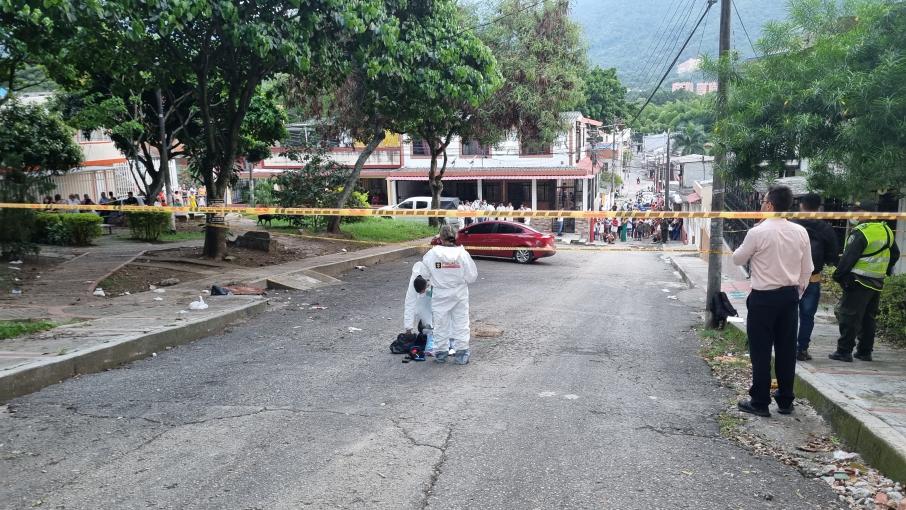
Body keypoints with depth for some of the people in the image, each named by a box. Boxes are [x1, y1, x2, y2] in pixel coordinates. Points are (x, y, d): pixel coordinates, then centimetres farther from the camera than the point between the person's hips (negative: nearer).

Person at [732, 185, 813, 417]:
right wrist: (797, 291, 18)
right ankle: (785, 401, 23)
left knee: (761, 351, 3)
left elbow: (738, 259, -1)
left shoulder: (758, 232, -14)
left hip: (764, 297, -5)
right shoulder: (800, 232, 1)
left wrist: (744, 247, 15)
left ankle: (760, 403, 9)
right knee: (786, 349, 12)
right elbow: (807, 269, 7)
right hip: (790, 296, 5)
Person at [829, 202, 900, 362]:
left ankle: (844, 351, -4)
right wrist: (885, 270, 29)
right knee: (868, 318, 15)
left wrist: (838, 275, -8)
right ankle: (865, 352, 20)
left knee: (849, 316, -4)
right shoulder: (886, 230, 10)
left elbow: (848, 258, -18)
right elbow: (895, 254, 21)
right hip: (877, 283, 8)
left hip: (859, 282, -8)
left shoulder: (860, 232, -16)